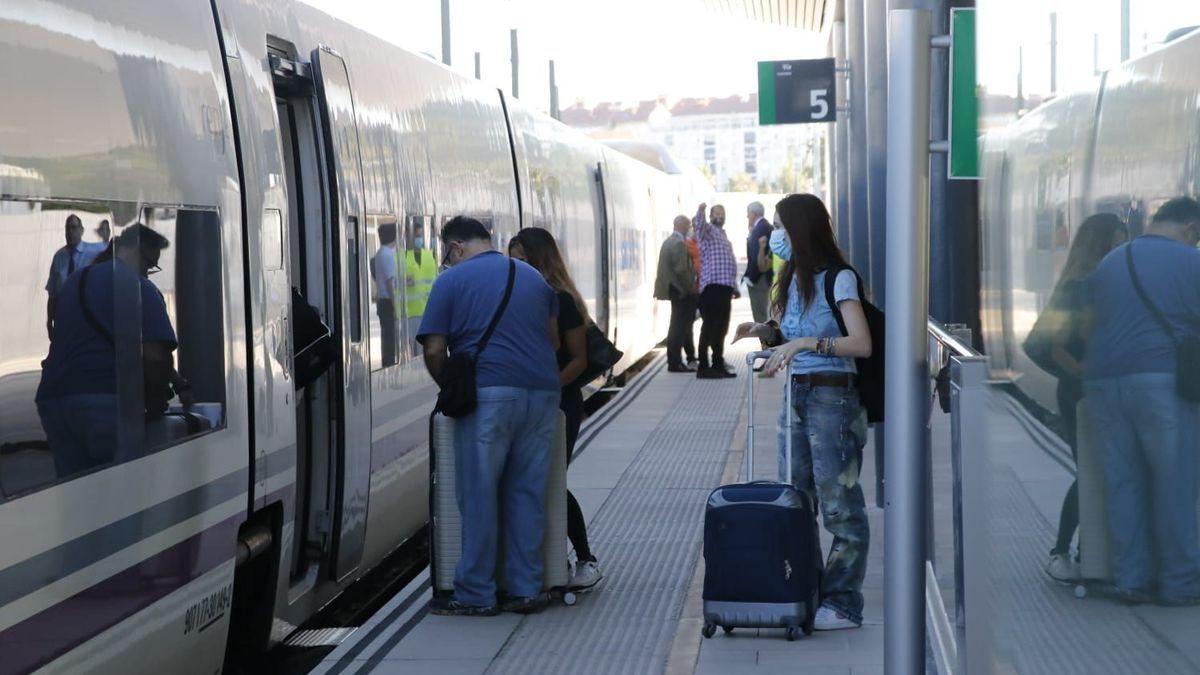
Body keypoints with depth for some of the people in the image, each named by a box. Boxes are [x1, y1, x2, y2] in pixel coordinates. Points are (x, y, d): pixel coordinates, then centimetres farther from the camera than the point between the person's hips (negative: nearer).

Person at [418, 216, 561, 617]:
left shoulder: (452, 280, 4)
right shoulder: (532, 276, 20)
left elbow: (434, 350, -1)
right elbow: (555, 340, 22)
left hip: (490, 393, -5)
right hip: (542, 392, 5)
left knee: (479, 496, 1)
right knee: (528, 493, 10)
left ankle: (476, 595, 4)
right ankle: (525, 589, 11)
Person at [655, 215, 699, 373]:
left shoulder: (669, 241, 13)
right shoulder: (679, 243, -16)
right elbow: (681, 269, -21)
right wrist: (690, 288, -11)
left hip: (674, 289, 10)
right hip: (681, 290, -10)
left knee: (677, 325, 15)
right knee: (680, 325, -7)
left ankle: (673, 360, 19)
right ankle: (675, 363, -6)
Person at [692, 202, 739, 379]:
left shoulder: (723, 236, 26)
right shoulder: (707, 229, 0)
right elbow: (697, 224, -25)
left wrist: (734, 287, 28)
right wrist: (700, 211, -47)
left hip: (725, 286, 9)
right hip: (712, 286, -9)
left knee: (721, 328, 12)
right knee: (709, 327, -9)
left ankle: (718, 364, 18)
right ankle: (703, 367, -8)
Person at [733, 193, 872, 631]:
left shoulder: (839, 278, -11)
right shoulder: (794, 278, 14)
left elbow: (861, 344, -19)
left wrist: (805, 342, -25)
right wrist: (767, 332, 2)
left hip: (833, 397, -9)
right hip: (796, 396, 9)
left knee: (840, 505, -4)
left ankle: (842, 604, 1)